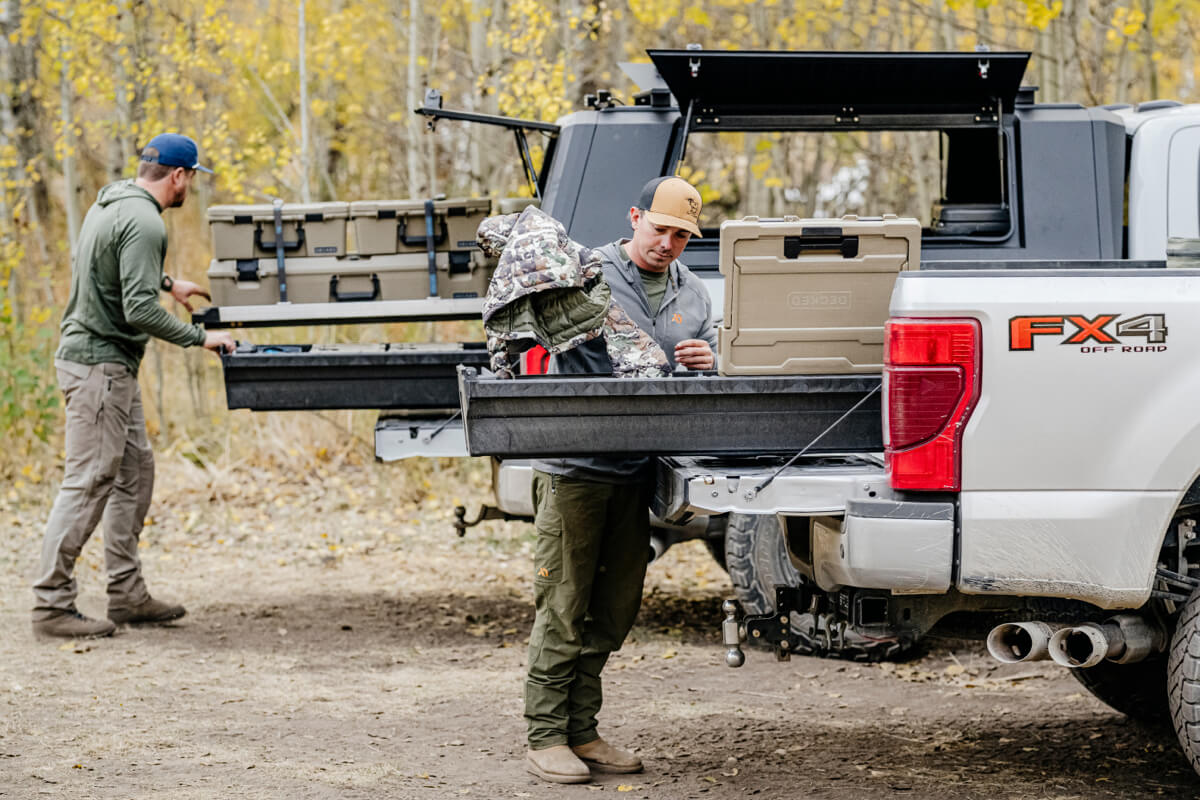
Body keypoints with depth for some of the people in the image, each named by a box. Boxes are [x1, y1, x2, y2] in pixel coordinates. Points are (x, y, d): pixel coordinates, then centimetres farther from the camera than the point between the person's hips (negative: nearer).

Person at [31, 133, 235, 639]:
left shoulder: (111, 202, 12)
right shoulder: (143, 223, -19)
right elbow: (140, 309, -25)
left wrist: (167, 284, 35)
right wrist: (199, 338, -16)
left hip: (112, 367, 11)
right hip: (98, 364, -11)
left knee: (134, 472, 14)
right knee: (88, 483, -9)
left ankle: (127, 594, 16)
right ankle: (51, 604, -8)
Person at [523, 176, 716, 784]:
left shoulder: (692, 295, 14)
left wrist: (708, 361, -6)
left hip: (642, 470, 6)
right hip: (576, 465, -6)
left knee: (612, 609, 10)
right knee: (563, 607, -4)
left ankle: (582, 731, 18)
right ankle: (546, 738, 1)